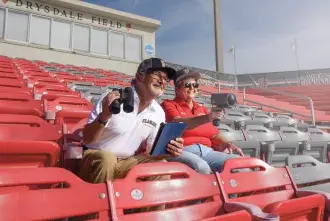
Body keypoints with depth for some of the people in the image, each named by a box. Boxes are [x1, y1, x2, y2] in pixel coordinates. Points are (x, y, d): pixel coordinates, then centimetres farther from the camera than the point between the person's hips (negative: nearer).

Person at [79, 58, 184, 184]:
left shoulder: (159, 113, -1)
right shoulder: (113, 100, -17)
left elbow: (151, 149, 6)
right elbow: (87, 139, -15)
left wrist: (167, 152, -17)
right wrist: (104, 116, -34)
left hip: (127, 161, 5)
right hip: (97, 157, -4)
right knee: (106, 159, -35)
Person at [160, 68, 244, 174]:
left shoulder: (202, 109, 26)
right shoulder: (168, 105, 8)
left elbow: (214, 134, 23)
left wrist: (227, 144, 1)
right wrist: (206, 119, -28)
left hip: (206, 151, 5)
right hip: (182, 151, -5)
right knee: (201, 167, -37)